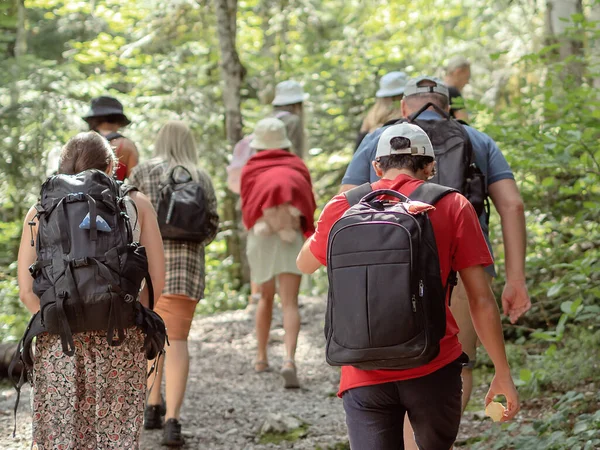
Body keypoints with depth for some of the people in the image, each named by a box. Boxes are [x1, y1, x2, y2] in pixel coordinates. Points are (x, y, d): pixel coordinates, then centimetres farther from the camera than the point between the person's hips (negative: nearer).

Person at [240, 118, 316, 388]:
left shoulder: (251, 170, 12)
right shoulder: (298, 167, 14)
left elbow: (246, 208, 10)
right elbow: (310, 205, 12)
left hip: (260, 234, 1)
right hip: (292, 234, -1)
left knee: (265, 297, 21)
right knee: (290, 302, -7)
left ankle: (261, 357, 23)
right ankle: (289, 359, -26)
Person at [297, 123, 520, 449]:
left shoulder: (342, 207, 4)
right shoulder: (453, 206, 0)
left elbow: (305, 264, 23)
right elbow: (481, 301, -2)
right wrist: (503, 374, 6)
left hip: (364, 376, 1)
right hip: (434, 369, 0)